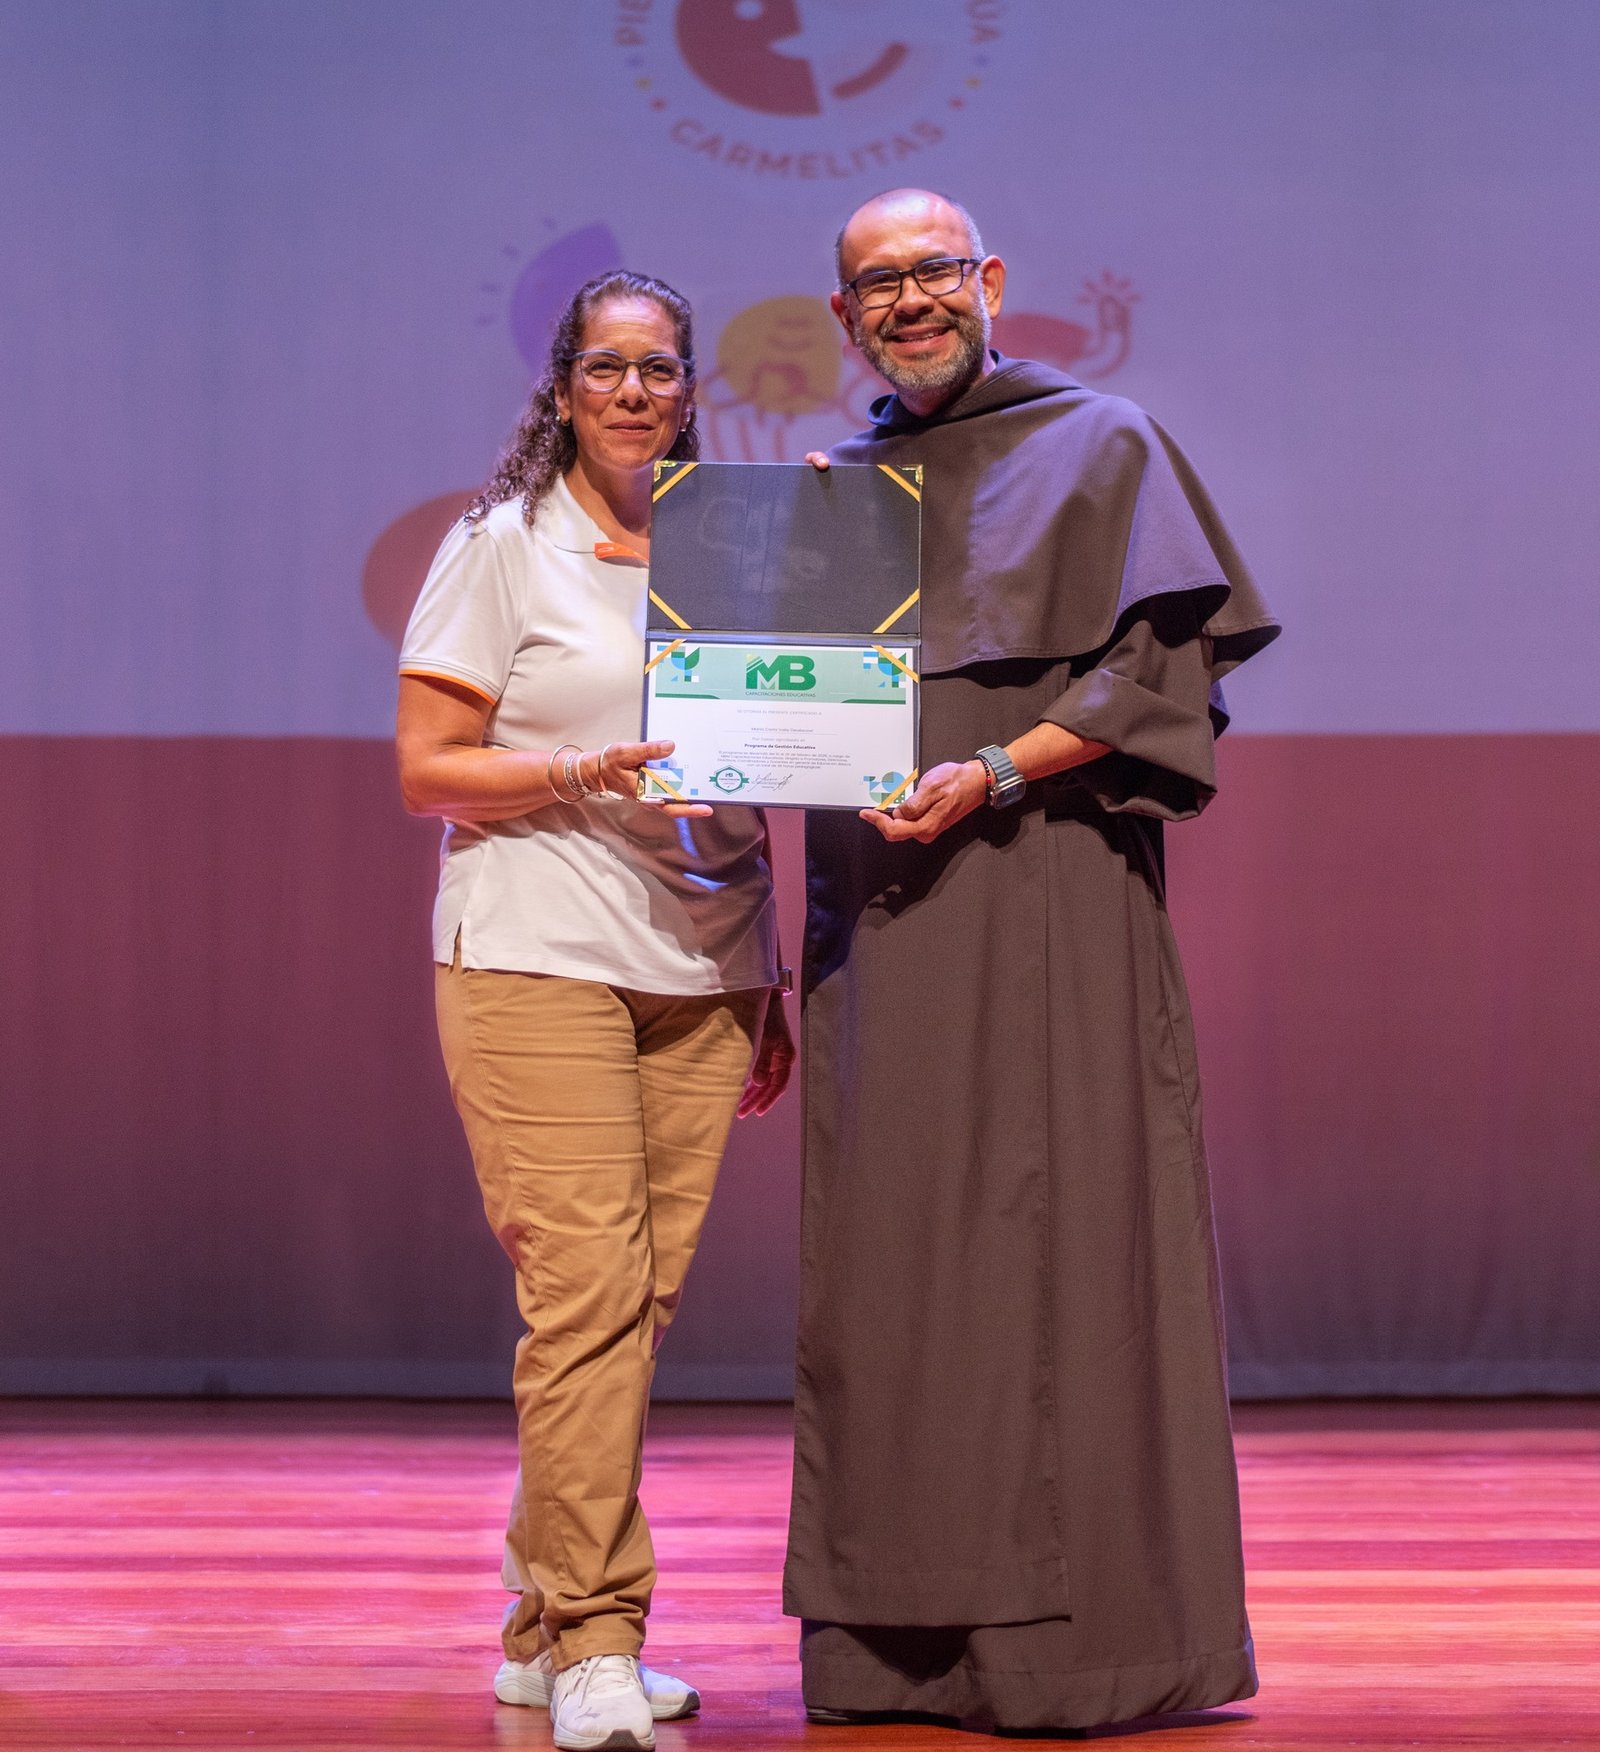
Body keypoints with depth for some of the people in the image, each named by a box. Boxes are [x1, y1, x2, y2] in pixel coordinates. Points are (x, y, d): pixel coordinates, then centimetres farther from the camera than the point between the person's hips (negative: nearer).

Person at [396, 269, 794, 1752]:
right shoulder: (501, 548, 2)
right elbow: (426, 770, -1)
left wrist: (765, 991, 18)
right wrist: (584, 773, -16)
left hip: (700, 970, 5)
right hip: (536, 961, -4)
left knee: (643, 1298, 3)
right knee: (587, 1290, -12)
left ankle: (543, 1627, 15)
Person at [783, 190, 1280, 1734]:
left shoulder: (1096, 445, 4)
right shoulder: (837, 488, 20)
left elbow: (1161, 666, -6)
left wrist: (995, 776, -16)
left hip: (1040, 908, -5)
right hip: (875, 925, 5)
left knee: (1050, 1248, -9)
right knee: (885, 1263, 3)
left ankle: (1076, 1642, -5)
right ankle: (895, 1647, 8)